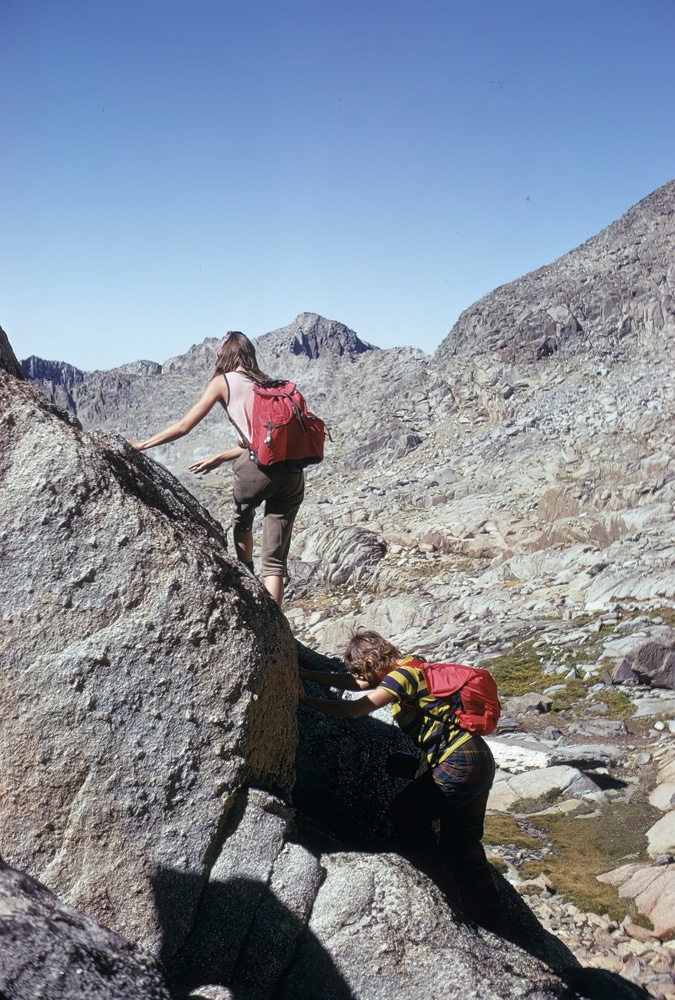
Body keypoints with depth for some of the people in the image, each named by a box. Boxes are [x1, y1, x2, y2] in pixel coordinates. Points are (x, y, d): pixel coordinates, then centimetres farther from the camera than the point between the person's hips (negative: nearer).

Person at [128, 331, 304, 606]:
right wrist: (218, 459, 34)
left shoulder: (223, 382, 8)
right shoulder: (269, 384, 24)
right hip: (292, 472, 4)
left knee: (242, 521, 31)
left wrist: (141, 445, 15)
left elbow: (183, 426, 6)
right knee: (275, 559, 7)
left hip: (260, 469, -4)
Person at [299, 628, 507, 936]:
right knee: (464, 847, 16)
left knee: (406, 812, 3)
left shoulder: (402, 674, -16)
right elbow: (347, 682, 17)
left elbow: (354, 709, -22)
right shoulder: (402, 669, 11)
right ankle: (492, 925, 22)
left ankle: (446, 897, 11)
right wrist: (301, 673, 16)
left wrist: (305, 701, -12)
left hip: (460, 763, -10)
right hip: (478, 760, 10)